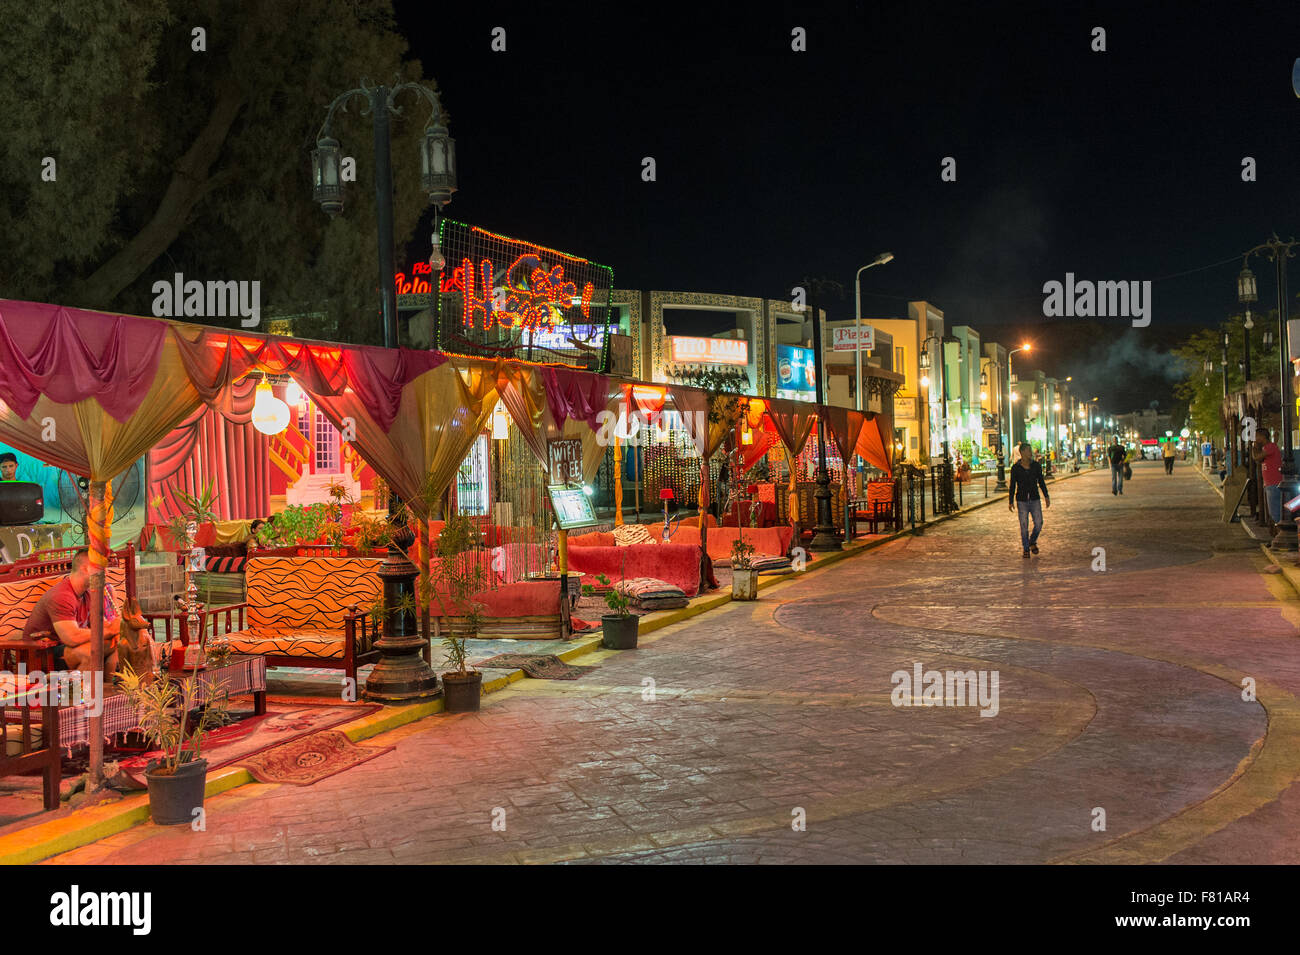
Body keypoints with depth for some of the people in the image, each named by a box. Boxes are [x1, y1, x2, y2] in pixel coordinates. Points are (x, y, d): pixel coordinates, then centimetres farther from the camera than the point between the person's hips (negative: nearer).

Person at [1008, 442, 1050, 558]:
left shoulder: (1036, 465, 0)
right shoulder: (1015, 468, -6)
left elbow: (1041, 482, 8)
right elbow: (1012, 485, -1)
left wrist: (1046, 496, 3)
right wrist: (1010, 502, -4)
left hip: (1035, 500, 2)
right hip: (1022, 501, -2)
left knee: (1038, 523, -3)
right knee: (1024, 526, 0)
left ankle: (1033, 542, 25)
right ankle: (1026, 549, 15)